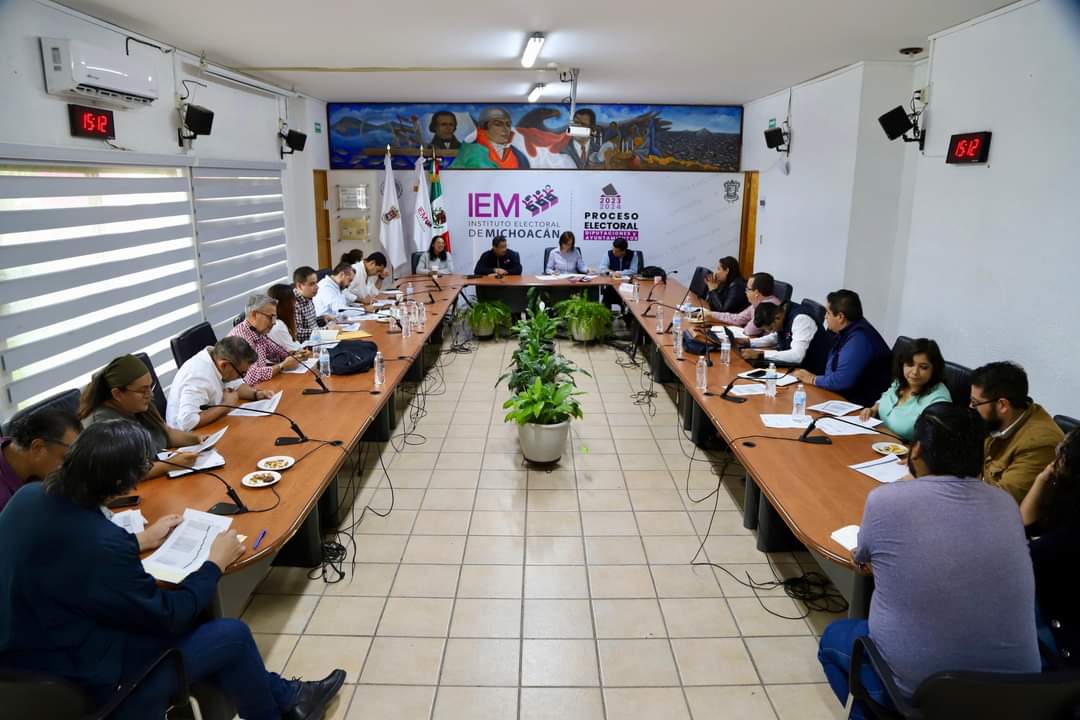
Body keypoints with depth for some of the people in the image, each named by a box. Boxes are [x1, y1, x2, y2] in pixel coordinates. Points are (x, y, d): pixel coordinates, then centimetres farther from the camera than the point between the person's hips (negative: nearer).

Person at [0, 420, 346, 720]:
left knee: (192, 618, 17)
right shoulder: (101, 544, -34)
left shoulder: (29, 497, -9)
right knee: (233, 634, 2)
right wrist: (216, 563, -6)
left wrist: (137, 543, 14)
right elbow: (168, 615, -19)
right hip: (78, 686, -8)